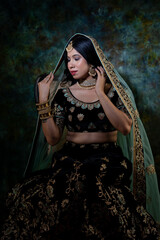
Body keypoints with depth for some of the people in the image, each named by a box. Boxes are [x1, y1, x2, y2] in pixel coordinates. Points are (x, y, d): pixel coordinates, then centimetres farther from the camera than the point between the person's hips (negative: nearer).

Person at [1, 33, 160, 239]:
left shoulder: (114, 90, 4)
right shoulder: (63, 92, 7)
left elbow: (125, 128, -13)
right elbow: (53, 139, 0)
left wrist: (100, 93, -14)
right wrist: (43, 101, -7)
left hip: (107, 158, -1)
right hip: (70, 158, 2)